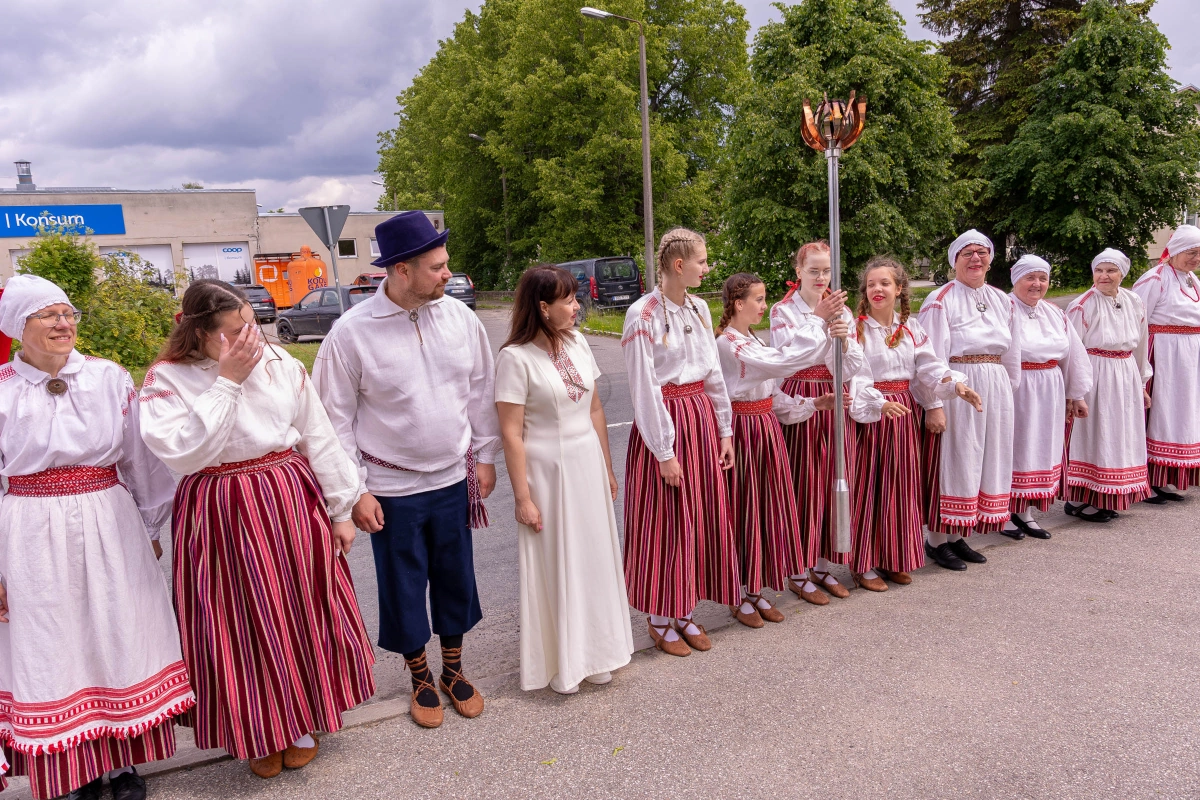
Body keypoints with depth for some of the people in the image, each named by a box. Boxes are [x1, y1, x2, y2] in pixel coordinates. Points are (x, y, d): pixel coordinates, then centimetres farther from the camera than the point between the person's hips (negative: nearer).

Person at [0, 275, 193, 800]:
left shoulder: (110, 379, 0)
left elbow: (141, 460, 7)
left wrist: (149, 526, 11)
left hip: (110, 526, 1)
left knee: (119, 635, 9)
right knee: (53, 651, 9)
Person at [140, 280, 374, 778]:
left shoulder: (280, 364, -3)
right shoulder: (167, 380, -8)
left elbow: (319, 441, 2)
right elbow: (184, 454, -23)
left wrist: (341, 510, 4)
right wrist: (227, 380, -22)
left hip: (293, 506, 2)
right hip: (220, 517, -2)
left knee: (301, 613, 13)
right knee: (243, 627, 9)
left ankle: (302, 722, 37)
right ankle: (260, 733, 34)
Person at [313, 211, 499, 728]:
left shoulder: (460, 317, -6)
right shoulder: (352, 332, -15)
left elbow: (481, 391, 5)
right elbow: (336, 418, -8)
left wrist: (485, 457, 7)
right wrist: (355, 490, -8)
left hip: (454, 479, 3)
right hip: (392, 489, -3)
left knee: (456, 578, 16)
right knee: (403, 586, 13)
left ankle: (454, 669, 39)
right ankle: (421, 678, 36)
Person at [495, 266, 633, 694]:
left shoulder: (578, 344, 3)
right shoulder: (516, 357, -15)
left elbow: (595, 409, 11)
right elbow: (511, 433, -15)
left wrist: (607, 467, 13)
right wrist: (523, 498, -14)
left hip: (588, 466, 6)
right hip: (547, 470, -6)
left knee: (593, 557, 14)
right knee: (554, 564, 7)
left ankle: (592, 652, 32)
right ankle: (560, 662, 25)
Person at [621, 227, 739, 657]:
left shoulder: (699, 309, 7)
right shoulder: (644, 315, -14)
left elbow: (713, 373, 12)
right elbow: (644, 388, -15)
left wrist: (724, 429, 9)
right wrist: (664, 451, -15)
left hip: (701, 417, 7)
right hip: (663, 419, -7)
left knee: (701, 516, 11)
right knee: (664, 521, 3)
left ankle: (684, 611, 27)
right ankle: (660, 618, 19)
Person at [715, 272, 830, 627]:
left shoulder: (754, 341, 15)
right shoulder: (727, 343, -14)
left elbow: (771, 392, 14)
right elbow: (778, 363, -26)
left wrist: (811, 404, 3)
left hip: (767, 426, 9)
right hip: (743, 429, -9)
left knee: (768, 506, 11)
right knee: (744, 508, 0)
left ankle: (756, 591, 24)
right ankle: (740, 598, 14)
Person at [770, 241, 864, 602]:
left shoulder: (842, 310, 9)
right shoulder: (783, 311, -3)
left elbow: (853, 368, 3)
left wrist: (844, 340, -16)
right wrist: (819, 319, -17)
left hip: (835, 402, 5)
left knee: (833, 483, 8)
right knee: (802, 485, -2)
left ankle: (823, 566, 23)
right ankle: (798, 574, 11)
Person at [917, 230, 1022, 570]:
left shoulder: (1002, 301, 12)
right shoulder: (941, 302, -8)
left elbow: (1011, 355, 18)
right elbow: (931, 358, -13)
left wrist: (1008, 395, 15)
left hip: (995, 393, 7)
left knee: (983, 462, 11)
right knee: (950, 462, -2)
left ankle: (958, 537, 22)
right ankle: (936, 540, 9)